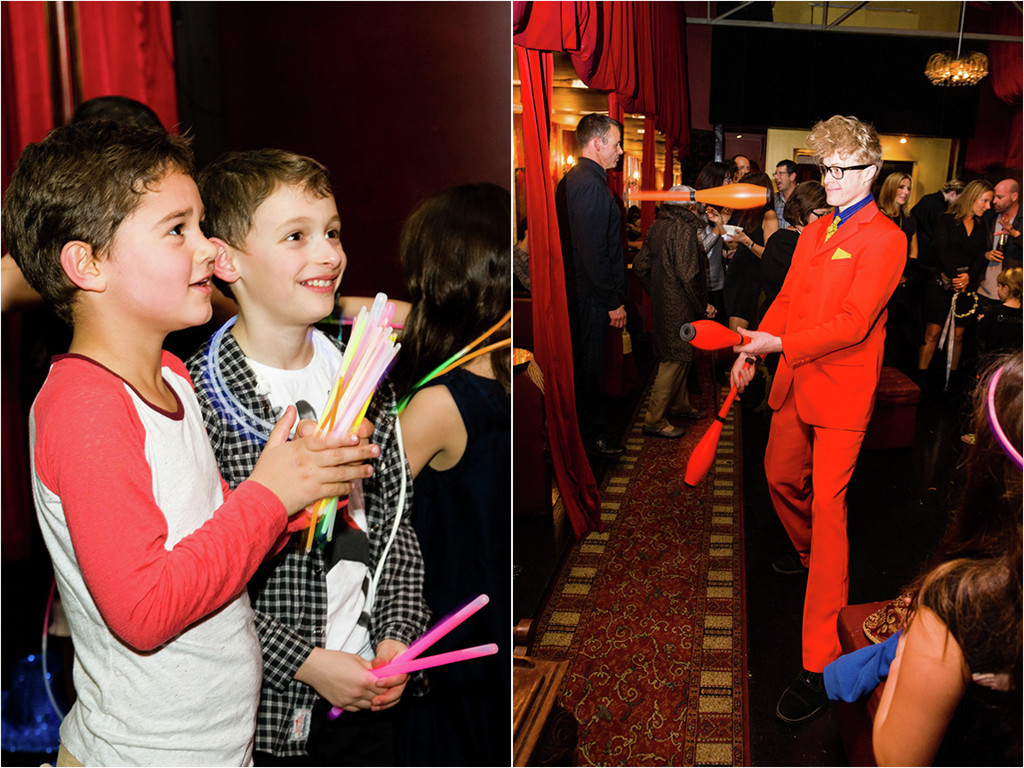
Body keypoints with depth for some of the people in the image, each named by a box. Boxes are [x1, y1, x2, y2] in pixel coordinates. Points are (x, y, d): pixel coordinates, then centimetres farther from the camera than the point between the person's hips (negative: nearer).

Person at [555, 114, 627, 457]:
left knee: (585, 361, 18)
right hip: (591, 294, -10)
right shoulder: (591, 186, -21)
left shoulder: (570, 180, 12)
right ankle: (592, 436, 15)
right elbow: (594, 253, -24)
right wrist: (614, 302, -18)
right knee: (590, 364, 2)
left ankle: (586, 425, 31)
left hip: (574, 286, 10)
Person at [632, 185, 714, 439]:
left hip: (662, 302, 9)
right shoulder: (685, 229, -17)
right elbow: (688, 275, -22)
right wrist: (703, 305, -12)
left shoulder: (656, 227, 8)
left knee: (677, 356, 21)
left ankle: (680, 404, 36)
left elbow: (640, 267, 11)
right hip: (680, 306, -9)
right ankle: (654, 420, 0)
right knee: (675, 359, -3)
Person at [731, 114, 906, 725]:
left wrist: (780, 344, -20)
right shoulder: (814, 232, 14)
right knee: (781, 475, 21)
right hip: (797, 382, 8)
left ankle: (822, 663, -6)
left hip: (842, 393, -8)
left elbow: (853, 321, -19)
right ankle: (809, 555, 54)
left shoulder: (884, 239, -11)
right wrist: (752, 350, 3)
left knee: (828, 505, -10)